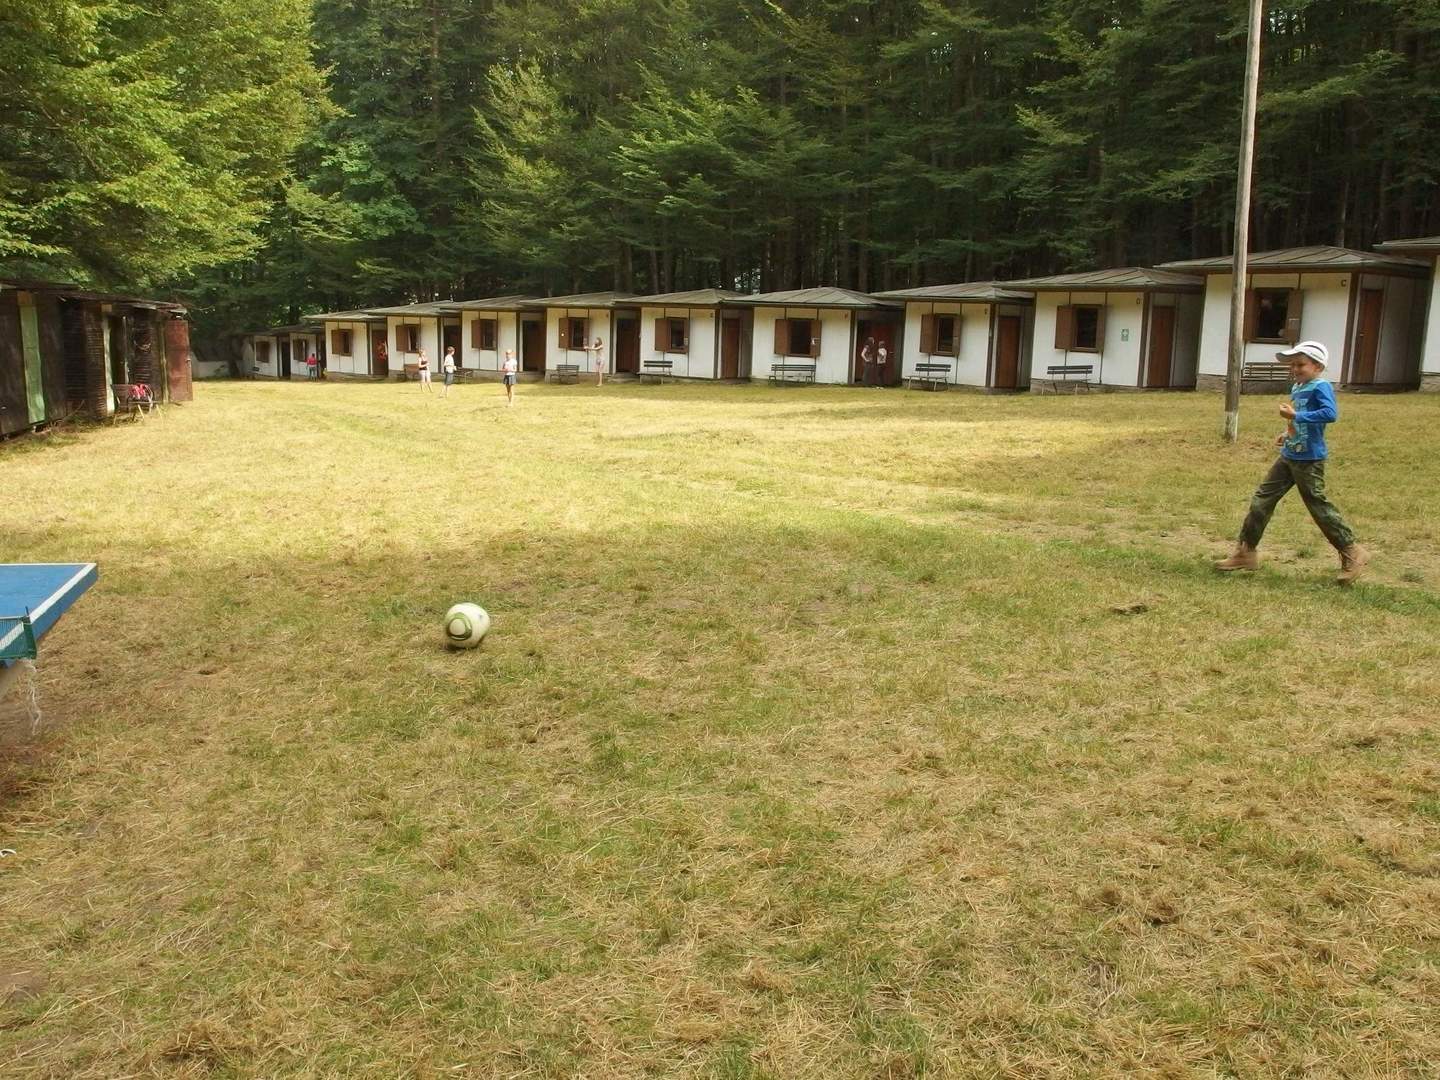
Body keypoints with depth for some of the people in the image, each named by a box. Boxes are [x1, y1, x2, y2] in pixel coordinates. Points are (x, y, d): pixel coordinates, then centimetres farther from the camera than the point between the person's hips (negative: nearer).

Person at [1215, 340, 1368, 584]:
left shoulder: (1320, 387, -15)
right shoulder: (1296, 388, 11)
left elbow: (1331, 414, -31)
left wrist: (1296, 416, -29)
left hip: (1309, 460, -9)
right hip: (1288, 456, 9)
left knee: (1318, 505, -1)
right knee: (1262, 499, 6)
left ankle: (1352, 553, 14)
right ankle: (1246, 551, 12)